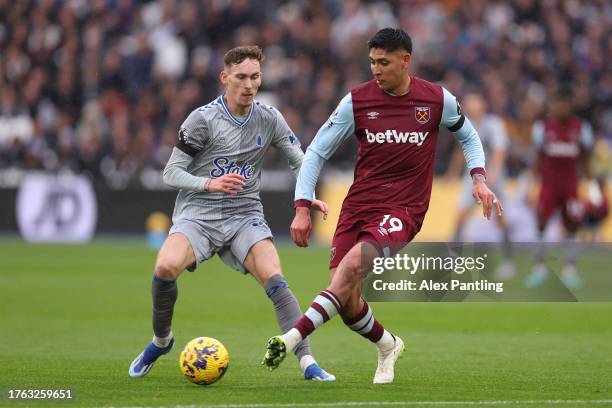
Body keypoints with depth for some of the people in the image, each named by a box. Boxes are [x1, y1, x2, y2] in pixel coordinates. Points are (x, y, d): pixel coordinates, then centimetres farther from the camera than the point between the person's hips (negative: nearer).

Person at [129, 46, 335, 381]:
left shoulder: (269, 118, 4)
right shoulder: (203, 119, -8)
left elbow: (299, 159, 16)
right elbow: (171, 173, -6)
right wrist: (210, 184, -22)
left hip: (245, 215, 2)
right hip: (198, 214, -2)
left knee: (275, 281, -22)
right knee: (166, 267, -29)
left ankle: (307, 361, -21)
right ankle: (161, 340, -1)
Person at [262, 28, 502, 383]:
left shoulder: (438, 100, -1)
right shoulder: (357, 101, -1)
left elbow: (468, 135, 19)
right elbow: (317, 152, 5)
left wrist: (479, 178, 3)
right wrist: (303, 207, -4)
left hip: (403, 210, -3)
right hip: (357, 206, 3)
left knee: (350, 265, -30)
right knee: (347, 303, -4)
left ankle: (292, 338, -34)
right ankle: (387, 346, 27)